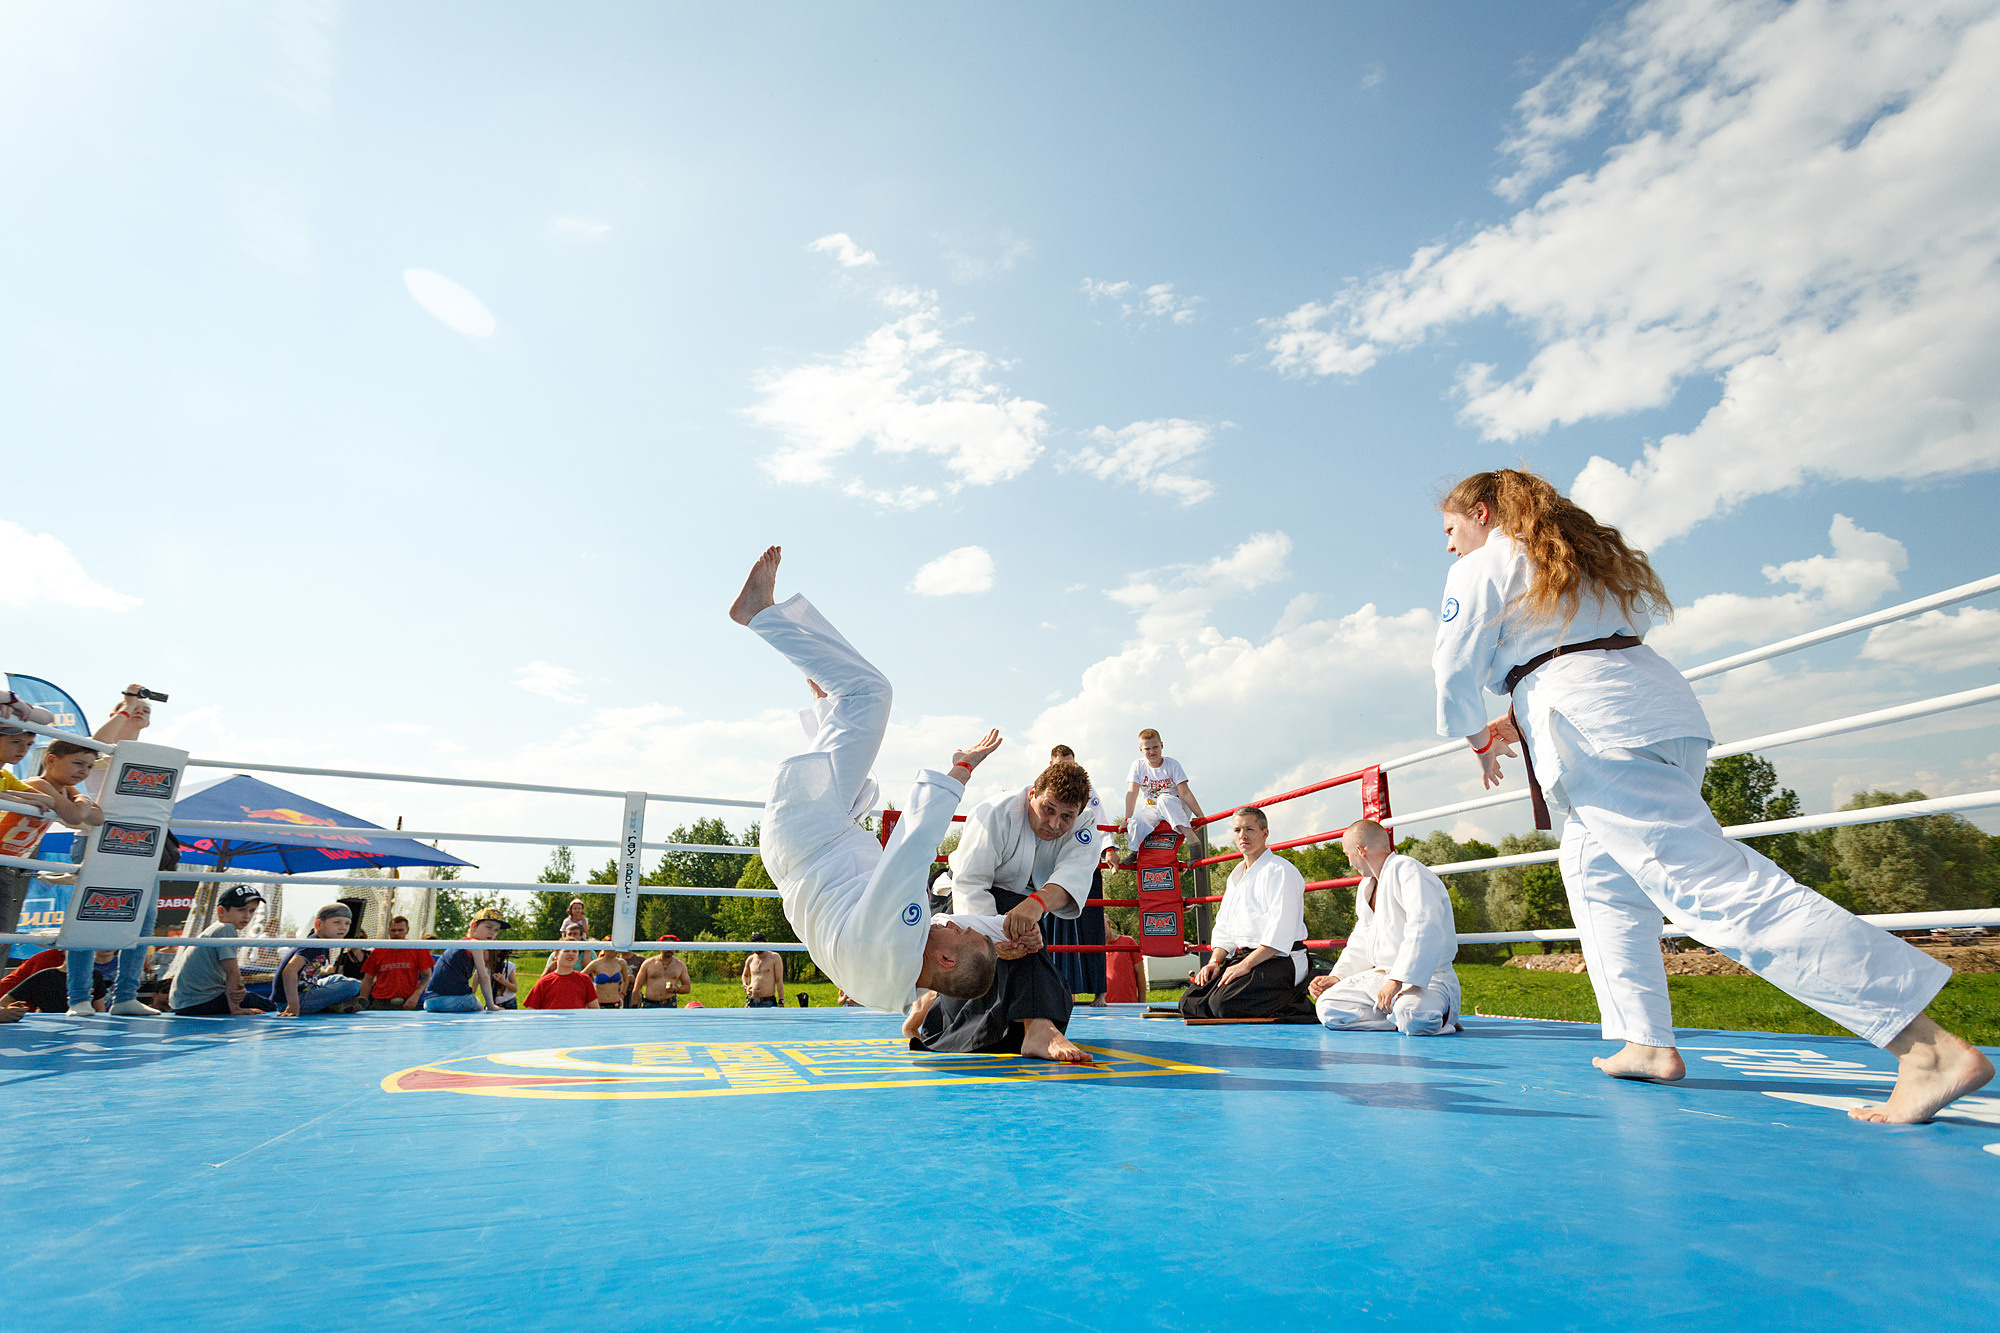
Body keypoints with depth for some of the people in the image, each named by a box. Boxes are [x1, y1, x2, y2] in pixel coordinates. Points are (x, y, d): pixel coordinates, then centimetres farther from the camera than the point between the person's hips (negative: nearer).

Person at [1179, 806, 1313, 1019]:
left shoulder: (1280, 871, -9)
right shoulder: (1236, 876, 19)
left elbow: (1280, 932, -18)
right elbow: (1224, 926, 20)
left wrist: (1245, 965, -22)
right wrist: (1214, 961, 3)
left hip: (1279, 961, -8)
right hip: (1242, 957, 8)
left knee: (1223, 1004, -27)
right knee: (1190, 1002, -6)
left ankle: (1300, 1006, -8)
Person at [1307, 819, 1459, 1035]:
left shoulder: (1407, 870, -15)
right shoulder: (1366, 886, 17)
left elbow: (1425, 931, -28)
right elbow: (1361, 942, 25)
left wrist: (1397, 981, -31)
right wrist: (1338, 976, 10)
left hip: (1426, 978, -8)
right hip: (1381, 975, 8)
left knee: (1415, 1020, -37)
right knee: (1327, 1006, -9)